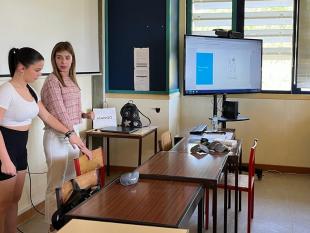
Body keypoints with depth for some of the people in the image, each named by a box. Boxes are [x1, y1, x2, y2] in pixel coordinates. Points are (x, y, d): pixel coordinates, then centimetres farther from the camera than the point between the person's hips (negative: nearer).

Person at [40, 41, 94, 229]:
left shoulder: (72, 80, 11)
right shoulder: (52, 81, -13)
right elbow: (60, 113, -20)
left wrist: (85, 115, 1)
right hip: (58, 136, -8)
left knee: (71, 179, 17)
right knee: (56, 183, 0)